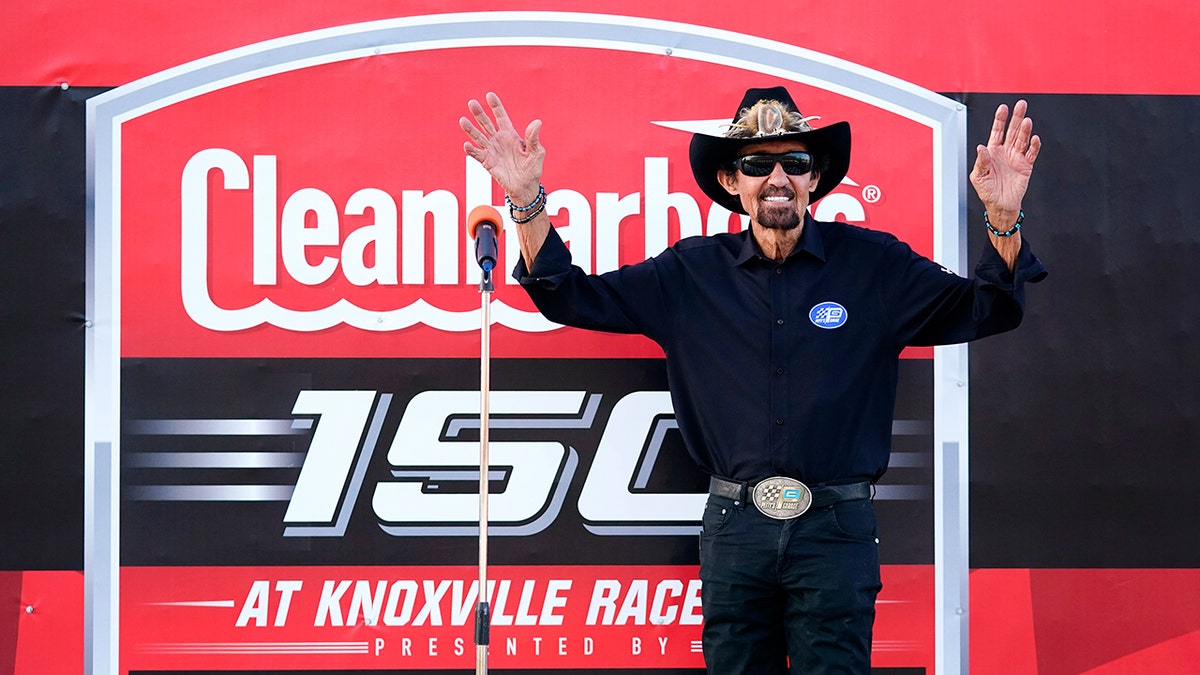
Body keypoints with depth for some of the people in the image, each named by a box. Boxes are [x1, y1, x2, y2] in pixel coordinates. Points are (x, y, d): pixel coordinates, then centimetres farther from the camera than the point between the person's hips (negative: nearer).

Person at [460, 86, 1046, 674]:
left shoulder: (872, 265, 2)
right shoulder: (691, 273, 6)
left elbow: (986, 310, 0)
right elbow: (571, 297, 8)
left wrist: (1002, 220, -19)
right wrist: (527, 202, -7)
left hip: (834, 534, -2)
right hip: (734, 530, 2)